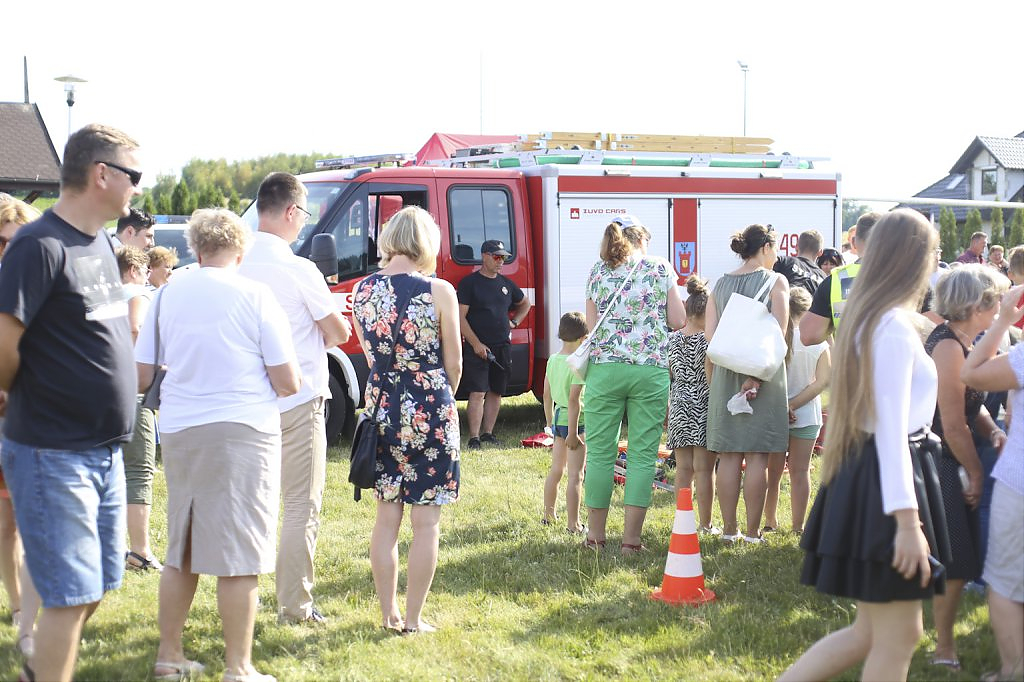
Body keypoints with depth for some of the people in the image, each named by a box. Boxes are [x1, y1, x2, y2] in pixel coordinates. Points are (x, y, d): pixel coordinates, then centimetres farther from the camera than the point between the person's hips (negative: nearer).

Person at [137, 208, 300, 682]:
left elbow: (140, 377, 9)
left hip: (177, 431, 5)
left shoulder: (168, 296, 5)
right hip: (242, 430, -5)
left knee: (179, 553, 16)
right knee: (238, 557, 0)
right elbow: (288, 382, -6)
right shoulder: (254, 296, -6)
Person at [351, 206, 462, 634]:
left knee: (386, 518, 14)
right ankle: (413, 620, 9)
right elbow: (454, 364, -3)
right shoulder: (439, 292, -12)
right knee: (426, 522, 5)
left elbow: (369, 354, 10)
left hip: (382, 411, 4)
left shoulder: (363, 290, -1)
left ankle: (388, 614, 20)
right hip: (429, 414, -4)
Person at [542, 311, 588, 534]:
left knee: (556, 470, 21)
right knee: (575, 475, -3)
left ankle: (549, 514, 32)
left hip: (558, 418, 8)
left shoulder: (553, 360, 4)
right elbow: (574, 400, -21)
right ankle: (573, 524, -1)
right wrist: (573, 432, -19)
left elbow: (547, 395, 11)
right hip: (575, 421, -8)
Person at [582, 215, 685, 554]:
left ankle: (595, 534, 14)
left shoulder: (597, 271, 6)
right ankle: (631, 537, 1)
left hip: (604, 367, 1)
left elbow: (591, 327, 7)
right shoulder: (660, 267, 3)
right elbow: (677, 321, 1)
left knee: (600, 451, 8)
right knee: (643, 454, 3)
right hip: (651, 370, -1)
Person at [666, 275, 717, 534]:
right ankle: (705, 524, 2)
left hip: (679, 407, 5)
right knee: (704, 469, -1)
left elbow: (666, 377, 9)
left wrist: (666, 411, 16)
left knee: (683, 468, 7)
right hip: (704, 407, -4)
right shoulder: (708, 340, -10)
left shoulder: (672, 340, 5)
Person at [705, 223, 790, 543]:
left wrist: (715, 378, 9)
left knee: (729, 455, 7)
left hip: (726, 373, 4)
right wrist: (758, 376, -12)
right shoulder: (775, 282, -3)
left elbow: (710, 335, 5)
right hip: (765, 372, -4)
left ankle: (729, 529, 9)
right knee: (757, 455, -1)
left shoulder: (720, 285, 9)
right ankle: (752, 532, 0)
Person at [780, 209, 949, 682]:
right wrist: (908, 519, -23)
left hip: (863, 475, 10)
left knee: (873, 633, 14)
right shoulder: (895, 327, -16)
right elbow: (891, 426, -21)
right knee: (899, 636, -1)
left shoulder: (868, 317, 14)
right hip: (887, 480, -10)